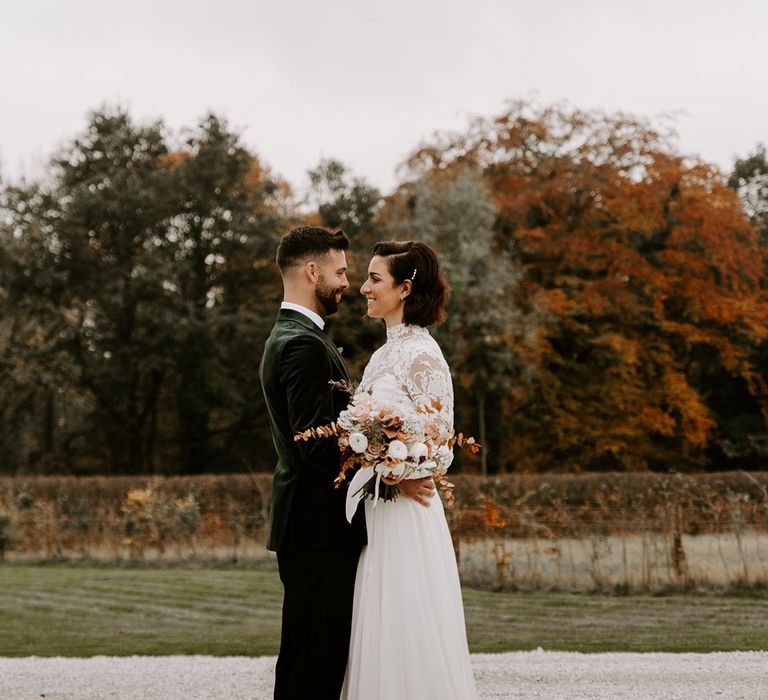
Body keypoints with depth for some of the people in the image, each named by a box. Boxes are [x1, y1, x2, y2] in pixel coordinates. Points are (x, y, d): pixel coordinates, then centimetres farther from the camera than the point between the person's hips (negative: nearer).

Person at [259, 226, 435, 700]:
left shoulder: (286, 338, 18)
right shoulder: (305, 346, -16)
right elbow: (318, 443, -23)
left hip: (305, 525, 11)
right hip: (320, 526, -11)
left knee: (304, 658, 13)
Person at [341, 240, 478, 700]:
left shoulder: (421, 353, -12)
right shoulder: (388, 351, 15)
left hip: (405, 513, -9)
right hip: (377, 511, 9)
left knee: (408, 634, -3)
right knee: (381, 634, 11)